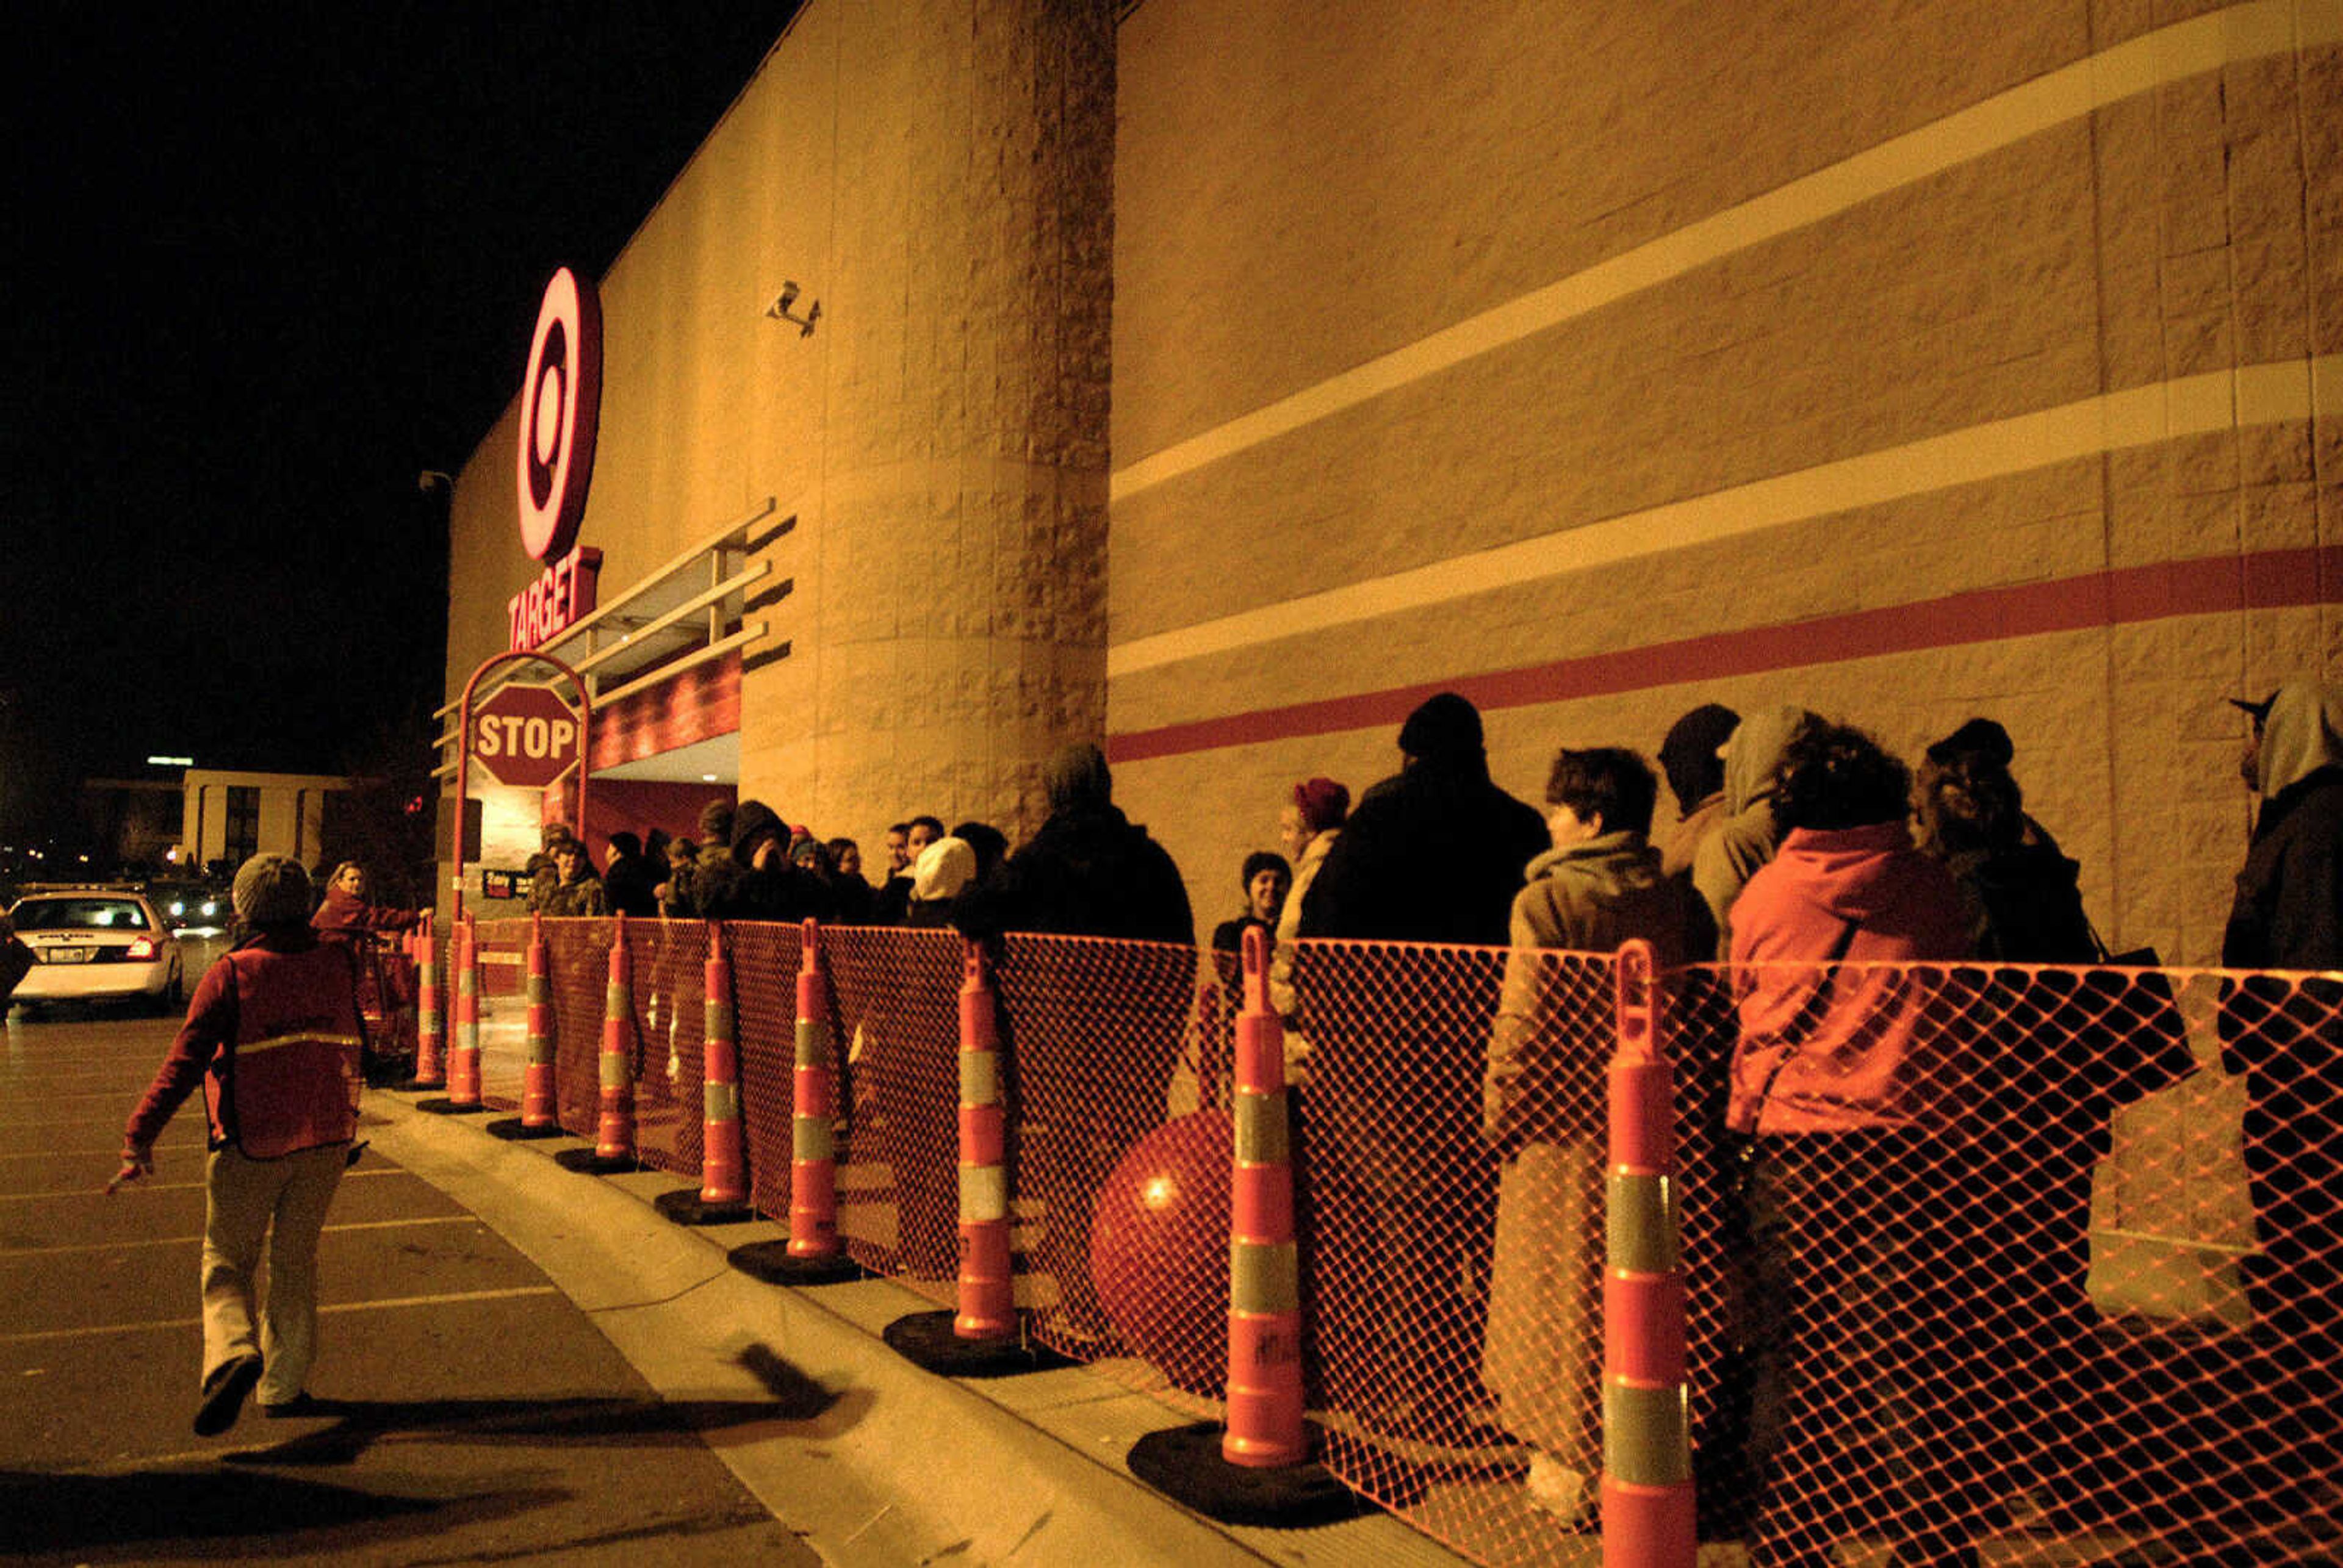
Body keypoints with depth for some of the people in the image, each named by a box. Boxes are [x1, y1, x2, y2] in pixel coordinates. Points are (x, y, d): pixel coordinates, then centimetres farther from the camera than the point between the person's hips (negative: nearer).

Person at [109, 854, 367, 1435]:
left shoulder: (231, 974, -10)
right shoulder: (337, 964, 1)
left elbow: (185, 1064, -14)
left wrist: (139, 1139, -13)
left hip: (251, 1142, -3)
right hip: (326, 1138, 4)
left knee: (227, 1260, 11)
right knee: (295, 1261, 15)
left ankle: (233, 1351, -13)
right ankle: (283, 1386, 20)